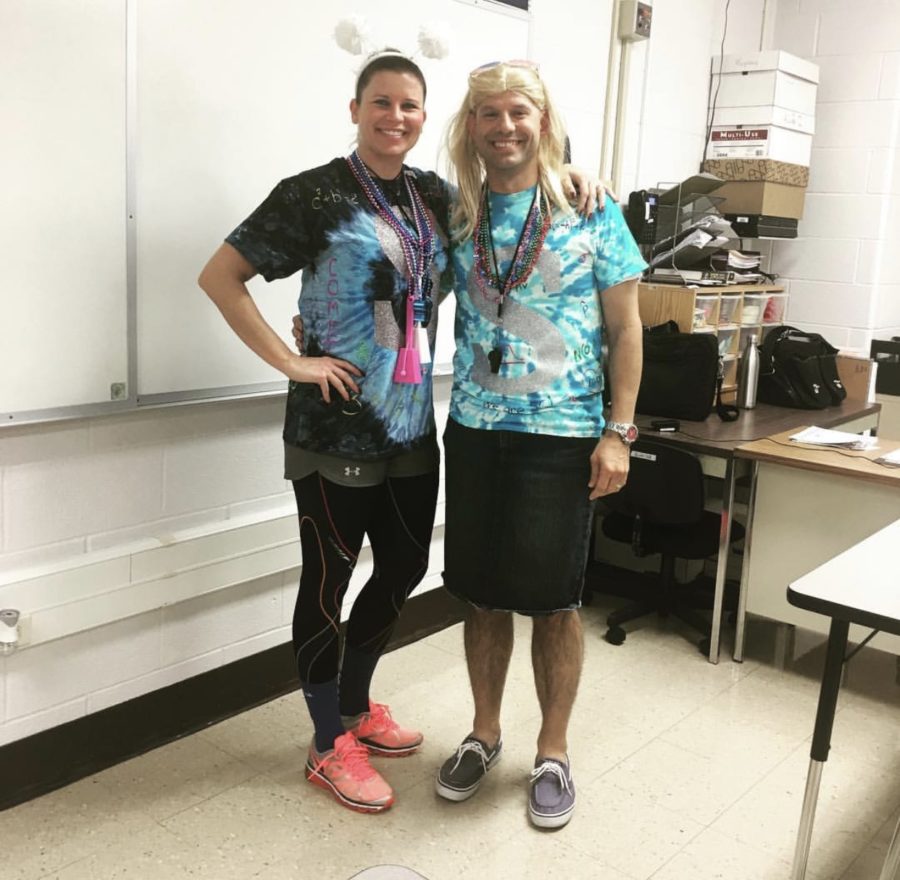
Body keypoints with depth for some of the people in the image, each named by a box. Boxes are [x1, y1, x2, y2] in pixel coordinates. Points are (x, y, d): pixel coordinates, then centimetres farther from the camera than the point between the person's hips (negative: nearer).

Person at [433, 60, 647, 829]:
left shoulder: (590, 210, -2)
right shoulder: (458, 216, 6)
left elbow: (625, 329, -1)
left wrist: (617, 433, -8)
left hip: (562, 433, -3)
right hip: (475, 429, 3)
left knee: (554, 599, 6)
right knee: (483, 592, 12)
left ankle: (553, 753, 25)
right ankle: (484, 735, 31)